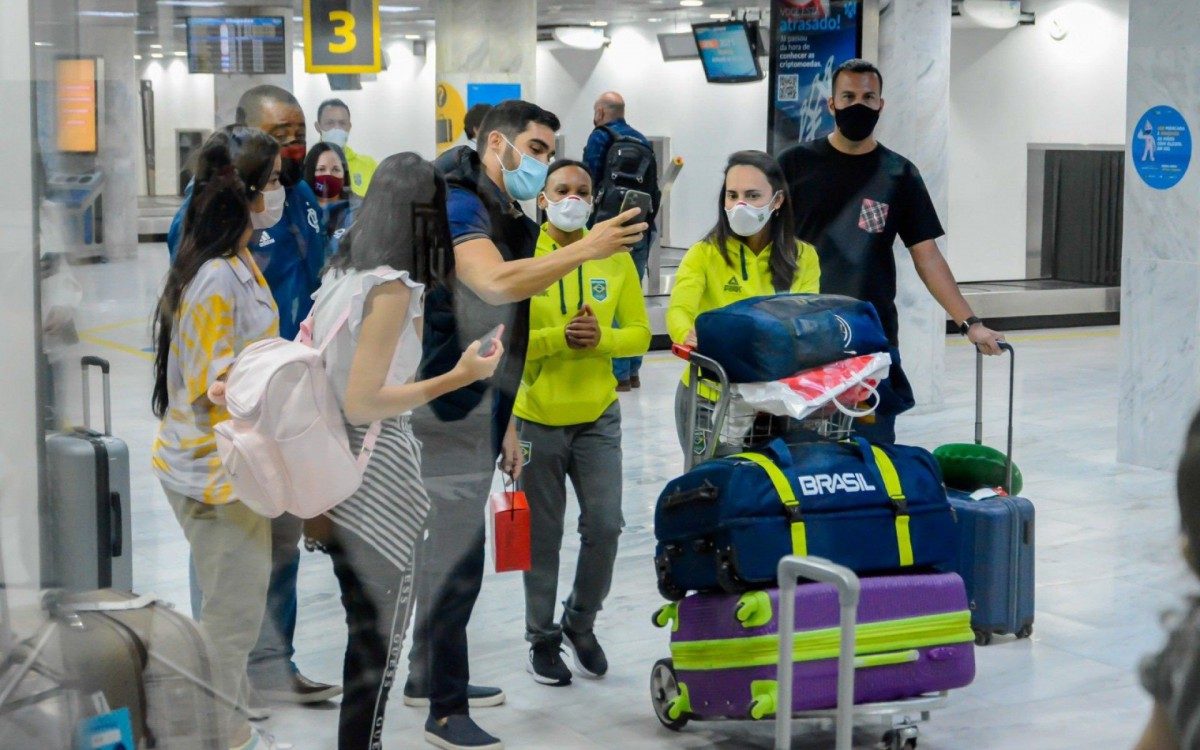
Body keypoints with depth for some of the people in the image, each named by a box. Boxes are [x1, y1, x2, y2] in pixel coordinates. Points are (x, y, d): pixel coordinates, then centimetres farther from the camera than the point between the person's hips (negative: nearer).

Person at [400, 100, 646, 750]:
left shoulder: (509, 221, 16)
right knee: (457, 555, -9)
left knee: (447, 545, 17)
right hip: (447, 409, -10)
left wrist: (507, 423, 20)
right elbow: (497, 282, -32)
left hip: (477, 410, 10)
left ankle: (428, 676, 29)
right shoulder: (456, 205, -13)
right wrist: (586, 249, -34)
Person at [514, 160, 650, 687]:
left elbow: (639, 332, 4)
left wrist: (601, 338, -16)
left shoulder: (614, 260, 2)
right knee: (542, 535, 7)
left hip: (598, 417, 2)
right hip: (535, 418, -2)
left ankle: (580, 621, 23)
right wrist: (561, 337, -23)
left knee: (605, 526, -1)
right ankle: (542, 638, 24)